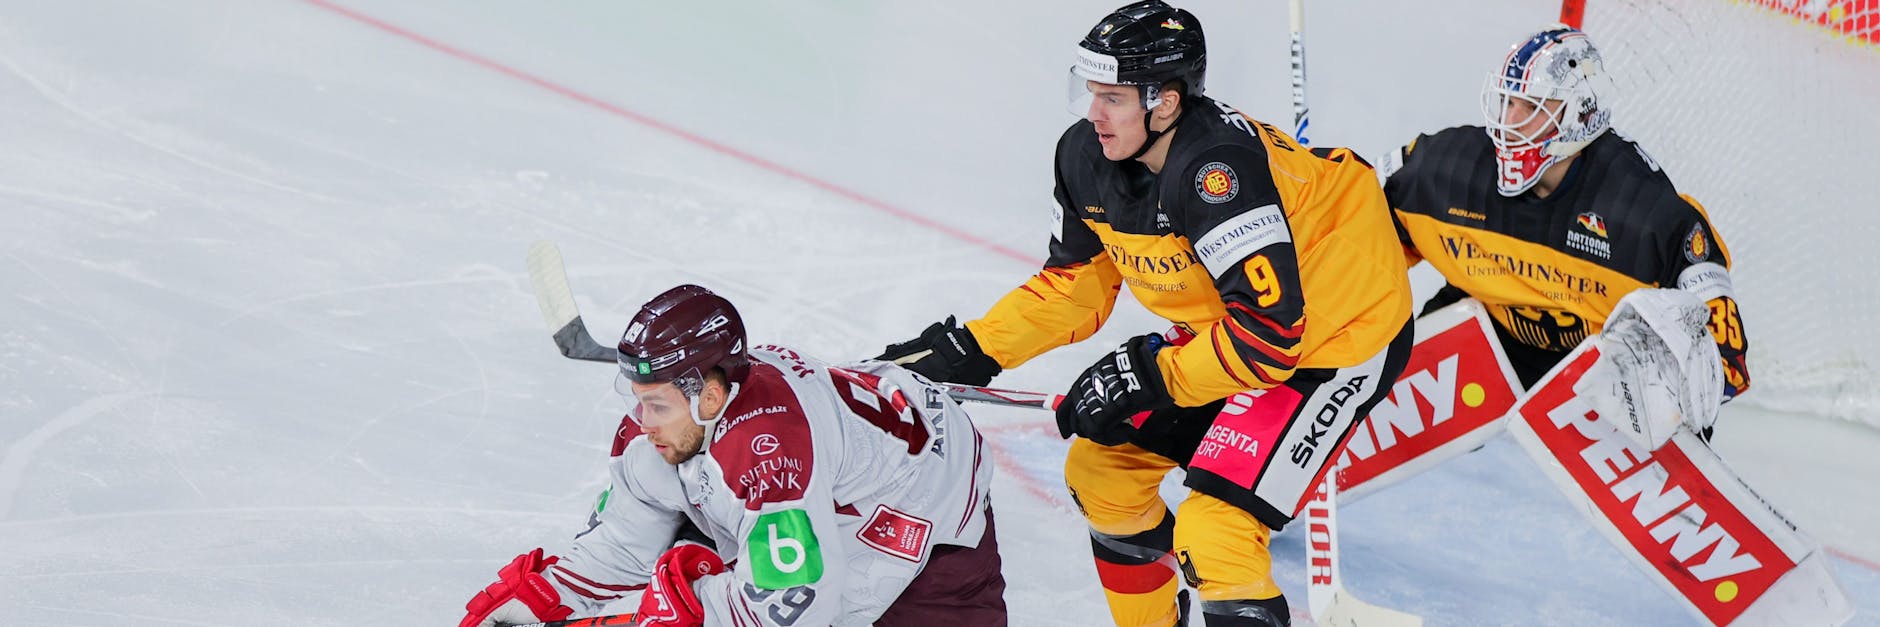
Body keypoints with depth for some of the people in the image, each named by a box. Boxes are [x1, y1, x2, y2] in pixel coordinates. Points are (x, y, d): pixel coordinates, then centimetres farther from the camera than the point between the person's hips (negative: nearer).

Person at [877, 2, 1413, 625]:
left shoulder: (1217, 168, -34)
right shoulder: (1088, 158, -8)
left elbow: (1268, 334, -32)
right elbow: (1074, 284, 8)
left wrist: (1148, 376, -26)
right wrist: (971, 350, -1)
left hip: (1341, 335, -9)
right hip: (1226, 326, 9)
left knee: (1212, 532, -19)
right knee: (1103, 468, 12)